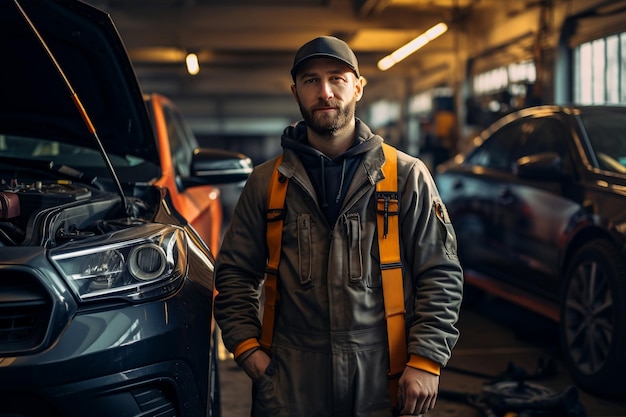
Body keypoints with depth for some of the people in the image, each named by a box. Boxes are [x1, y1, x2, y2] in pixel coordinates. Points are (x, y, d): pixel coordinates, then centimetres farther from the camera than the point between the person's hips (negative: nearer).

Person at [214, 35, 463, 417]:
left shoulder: (407, 177, 2)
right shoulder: (266, 182, 7)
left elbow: (441, 276, 1)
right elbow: (235, 273, 12)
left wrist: (426, 360, -8)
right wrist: (246, 346, -1)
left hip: (383, 378, -1)